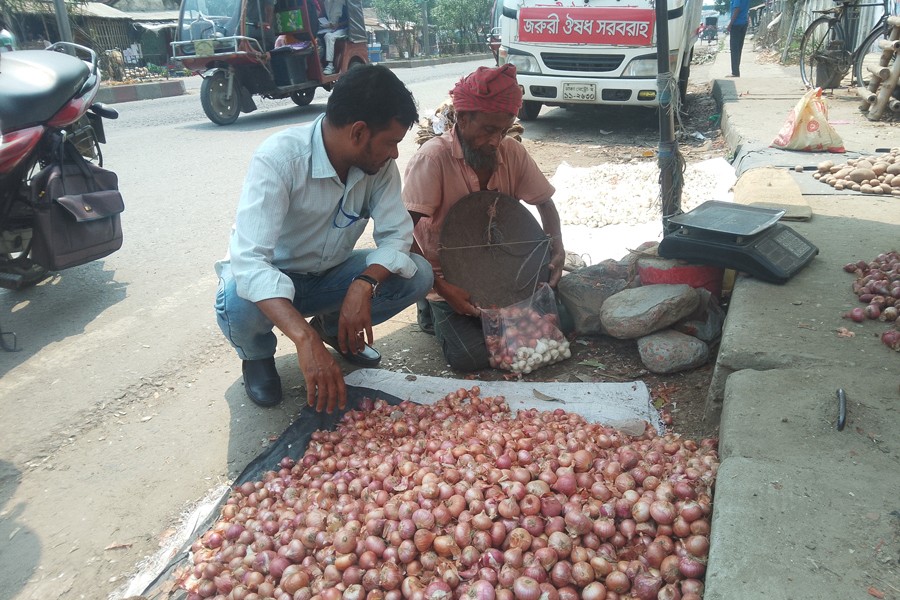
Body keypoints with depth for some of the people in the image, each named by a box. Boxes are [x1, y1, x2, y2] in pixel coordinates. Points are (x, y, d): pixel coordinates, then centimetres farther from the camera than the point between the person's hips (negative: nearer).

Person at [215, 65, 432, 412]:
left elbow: (397, 234, -12)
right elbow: (248, 260, -41)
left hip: (330, 275, 5)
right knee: (239, 306, -38)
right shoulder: (279, 159, -31)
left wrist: (364, 285, -34)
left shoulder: (379, 163, -14)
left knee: (417, 275, -16)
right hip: (267, 280, -4)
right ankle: (257, 355, 1)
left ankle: (332, 327, 11)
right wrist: (305, 340, -54)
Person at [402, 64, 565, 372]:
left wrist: (557, 249, -11)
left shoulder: (512, 153, -4)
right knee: (472, 356, -18)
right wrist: (441, 288, -27)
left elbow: (544, 203, 8)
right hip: (449, 278, -5)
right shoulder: (433, 158, -21)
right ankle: (436, 312, 12)